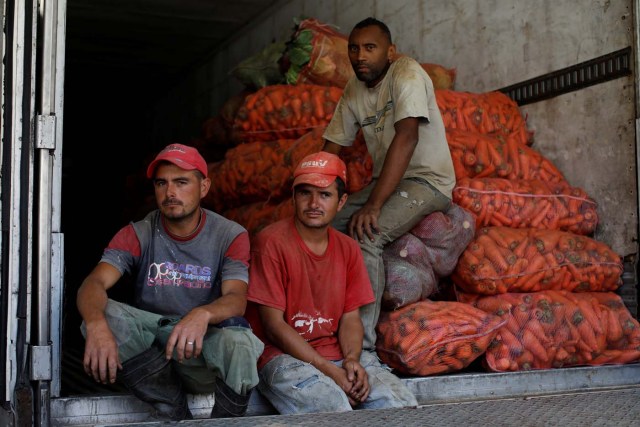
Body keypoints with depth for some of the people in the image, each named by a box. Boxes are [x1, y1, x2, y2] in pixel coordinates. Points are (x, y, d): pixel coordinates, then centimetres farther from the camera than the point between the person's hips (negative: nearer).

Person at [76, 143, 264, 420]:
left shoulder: (231, 236, -2)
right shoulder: (138, 235, 0)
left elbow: (236, 298, -17)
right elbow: (94, 283, -15)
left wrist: (202, 314, -42)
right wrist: (96, 324, -39)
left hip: (202, 347, -2)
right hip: (146, 352, 2)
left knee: (238, 338, -36)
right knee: (100, 315, -25)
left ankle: (227, 419, -5)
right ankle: (172, 409, -13)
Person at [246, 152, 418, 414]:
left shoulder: (348, 249, 10)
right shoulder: (271, 242, -9)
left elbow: (350, 317, 9)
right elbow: (274, 324, -11)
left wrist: (352, 360, -13)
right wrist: (329, 371, -17)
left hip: (338, 354, 5)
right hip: (283, 356, -5)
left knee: (402, 403, -17)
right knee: (335, 411, -32)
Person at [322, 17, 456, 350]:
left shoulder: (407, 73, -16)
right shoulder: (353, 90, 7)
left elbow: (407, 137, -29)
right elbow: (331, 148, 10)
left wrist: (373, 205, -35)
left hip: (427, 181, -7)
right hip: (385, 181, 8)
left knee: (364, 236, -30)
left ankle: (362, 343, -25)